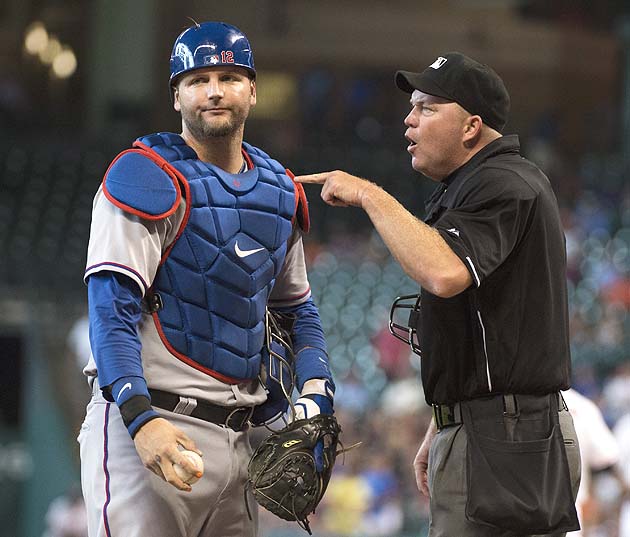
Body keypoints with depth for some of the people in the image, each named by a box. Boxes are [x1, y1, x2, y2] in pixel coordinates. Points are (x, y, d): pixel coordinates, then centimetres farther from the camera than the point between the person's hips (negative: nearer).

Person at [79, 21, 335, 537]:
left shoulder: (281, 191, 14)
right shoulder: (149, 178, -8)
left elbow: (296, 306, 26)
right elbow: (112, 306, -16)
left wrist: (316, 390, 7)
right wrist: (141, 420, -27)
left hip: (239, 434, 7)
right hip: (153, 426, -7)